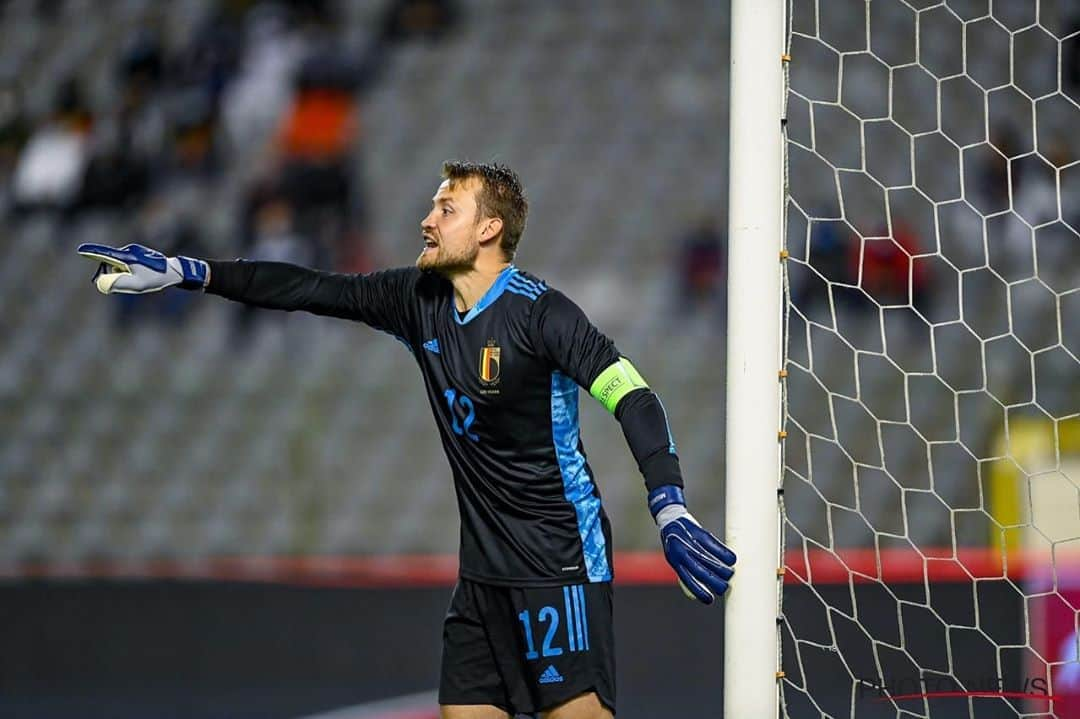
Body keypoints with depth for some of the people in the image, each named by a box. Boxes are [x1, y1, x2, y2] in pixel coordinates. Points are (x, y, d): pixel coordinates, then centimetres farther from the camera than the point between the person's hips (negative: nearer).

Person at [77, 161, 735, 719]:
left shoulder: (540, 313, -13)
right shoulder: (420, 300, 7)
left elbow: (633, 398, -18)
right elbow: (308, 290, 10)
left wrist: (670, 511, -29)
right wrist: (181, 272, 8)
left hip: (560, 561, -7)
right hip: (485, 568, 7)